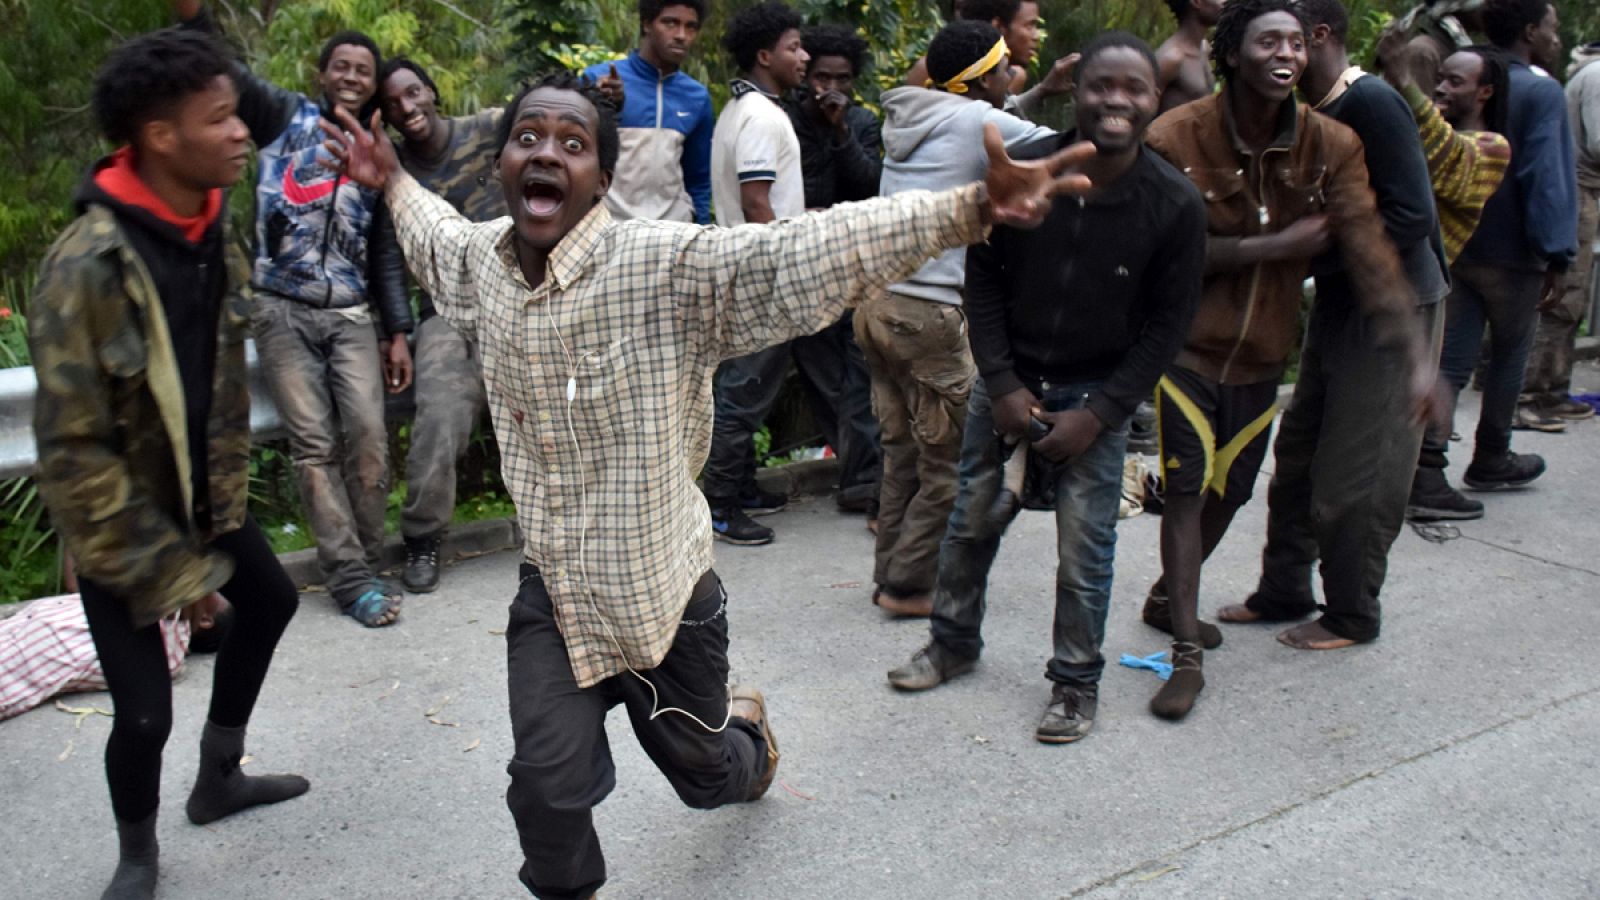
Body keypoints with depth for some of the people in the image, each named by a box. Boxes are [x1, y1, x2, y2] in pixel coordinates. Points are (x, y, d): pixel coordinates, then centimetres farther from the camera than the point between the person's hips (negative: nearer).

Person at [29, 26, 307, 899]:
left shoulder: (211, 232, -5)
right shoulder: (86, 266, -29)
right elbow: (72, 451, -25)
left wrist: (228, 495, 9)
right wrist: (163, 569, -21)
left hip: (204, 496, 8)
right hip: (118, 524, -8)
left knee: (269, 600, 22)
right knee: (144, 712, -5)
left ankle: (219, 778, 44)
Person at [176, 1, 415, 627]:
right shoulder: (286, 117, 7)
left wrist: (398, 331, 8)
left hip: (352, 317, 2)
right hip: (282, 311, -2)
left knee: (368, 435, -13)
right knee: (314, 445, -8)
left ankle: (362, 563, 1)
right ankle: (350, 577, -5)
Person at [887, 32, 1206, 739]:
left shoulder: (1175, 205, -13)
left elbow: (1167, 324, -6)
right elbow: (983, 277, -1)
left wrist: (1097, 414, -12)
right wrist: (1001, 384, -8)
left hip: (1097, 396, -2)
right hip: (1008, 381, 2)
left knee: (1084, 551, 0)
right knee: (971, 521, 11)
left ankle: (1076, 682, 20)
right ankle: (953, 643, 33)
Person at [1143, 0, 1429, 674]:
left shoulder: (1331, 147, -5)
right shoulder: (1175, 138, -15)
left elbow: (1366, 245, -15)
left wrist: (1413, 353, -27)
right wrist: (1278, 245, -19)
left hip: (1263, 354, 5)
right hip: (1187, 347, -5)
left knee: (1229, 491, 16)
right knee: (1187, 488, -9)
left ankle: (1168, 597, 40)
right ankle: (1187, 651, 0)